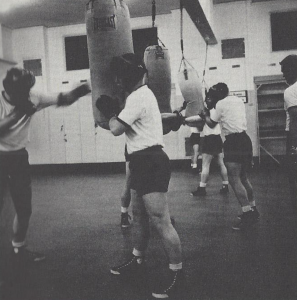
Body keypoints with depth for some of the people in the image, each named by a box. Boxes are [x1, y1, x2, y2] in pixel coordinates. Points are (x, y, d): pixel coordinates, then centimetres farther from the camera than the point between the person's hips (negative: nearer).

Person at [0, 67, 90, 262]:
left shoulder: (32, 99, -7)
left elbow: (63, 100, -6)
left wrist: (82, 90, -23)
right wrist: (17, 113, -29)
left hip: (19, 157, 4)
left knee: (24, 208, 9)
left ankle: (19, 248, 30)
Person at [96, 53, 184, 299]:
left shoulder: (138, 97, -15)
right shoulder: (142, 94, 19)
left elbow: (116, 129, -17)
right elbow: (126, 124, 24)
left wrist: (109, 110, 0)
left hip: (151, 162, -11)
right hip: (143, 161, 11)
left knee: (160, 221, -9)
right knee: (139, 215, 19)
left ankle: (177, 274, 1)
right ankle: (137, 262, 34)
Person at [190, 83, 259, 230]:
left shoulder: (221, 104, -6)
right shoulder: (238, 100, 16)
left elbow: (211, 124, 4)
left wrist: (205, 114, 22)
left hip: (233, 141, -9)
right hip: (245, 139, 9)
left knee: (234, 179, -9)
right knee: (243, 177, 18)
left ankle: (248, 214, -14)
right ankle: (252, 209, 25)